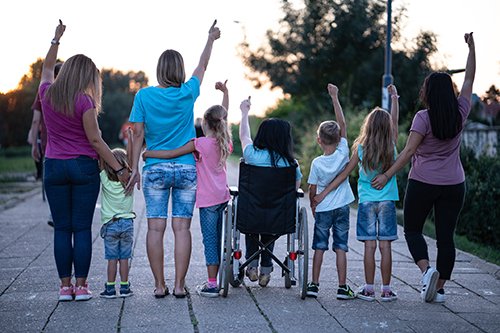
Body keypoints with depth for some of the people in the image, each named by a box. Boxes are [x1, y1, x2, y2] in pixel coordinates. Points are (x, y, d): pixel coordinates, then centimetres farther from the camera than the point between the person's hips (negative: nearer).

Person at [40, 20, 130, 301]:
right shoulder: (83, 101, -10)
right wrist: (119, 169, -7)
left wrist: (56, 39, 37)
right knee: (82, 228, 1)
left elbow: (47, 69, 25)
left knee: (62, 228, 7)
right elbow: (95, 140, -11)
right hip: (83, 167, -4)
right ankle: (81, 286, 3)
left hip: (54, 167, 4)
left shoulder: (47, 94, 4)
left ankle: (65, 286, 7)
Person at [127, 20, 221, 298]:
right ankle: (179, 285, 0)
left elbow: (138, 134, -2)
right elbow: (202, 66, 15)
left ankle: (160, 285, 4)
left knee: (156, 227, 3)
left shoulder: (144, 95, -2)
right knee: (182, 227, 1)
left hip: (156, 169, 0)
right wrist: (211, 38, 30)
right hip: (187, 169, 0)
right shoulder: (188, 94, -2)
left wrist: (135, 168, 5)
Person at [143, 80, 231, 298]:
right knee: (217, 239, 12)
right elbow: (224, 114, 21)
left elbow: (171, 154, -15)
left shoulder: (200, 144, -14)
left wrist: (148, 153, -2)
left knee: (210, 240, -6)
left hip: (208, 199, -6)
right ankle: (215, 281, 18)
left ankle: (212, 285, -6)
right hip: (223, 197, 7)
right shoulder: (225, 142, 5)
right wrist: (225, 92, 34)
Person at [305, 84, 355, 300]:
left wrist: (313, 204, 15)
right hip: (342, 207, 1)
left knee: (319, 247, 7)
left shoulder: (317, 163, -10)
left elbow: (312, 189, -4)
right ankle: (342, 287, 3)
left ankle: (314, 285, 8)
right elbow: (342, 124, -5)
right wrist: (335, 98, -4)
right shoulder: (343, 153, -9)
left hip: (323, 209, -1)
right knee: (341, 247, 3)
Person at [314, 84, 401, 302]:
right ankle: (386, 290, 6)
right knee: (385, 245, 2)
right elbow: (395, 121, 12)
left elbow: (344, 174, -1)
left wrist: (324, 193, 6)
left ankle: (368, 289, 5)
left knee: (369, 245, 1)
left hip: (367, 201, -1)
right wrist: (394, 97, 23)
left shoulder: (361, 149, -5)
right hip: (387, 202, 1)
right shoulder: (391, 147, -2)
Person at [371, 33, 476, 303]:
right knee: (446, 237, 7)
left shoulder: (423, 117, -13)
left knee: (412, 230, 10)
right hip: (454, 185, 4)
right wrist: (471, 48, 20)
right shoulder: (460, 113, 0)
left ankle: (427, 270, -14)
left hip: (423, 183, -4)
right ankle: (439, 288, 8)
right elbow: (469, 80, 13)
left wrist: (387, 175, -15)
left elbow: (409, 151, -18)